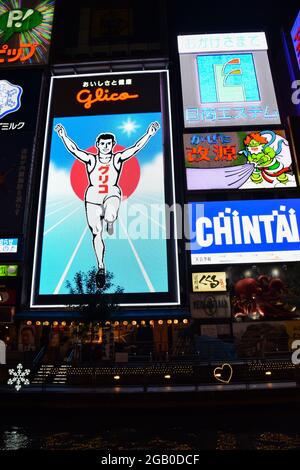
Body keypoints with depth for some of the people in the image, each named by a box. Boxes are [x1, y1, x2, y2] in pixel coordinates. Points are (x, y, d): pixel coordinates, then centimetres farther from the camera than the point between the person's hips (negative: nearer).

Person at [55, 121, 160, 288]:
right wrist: (63, 136, -8)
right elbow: (74, 150, 1)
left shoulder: (117, 158, 6)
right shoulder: (91, 159, 7)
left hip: (112, 194, -1)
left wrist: (149, 134, -7)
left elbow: (136, 148, -1)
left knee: (109, 216, -37)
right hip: (92, 197, 2)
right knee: (96, 234, 1)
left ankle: (110, 222, 3)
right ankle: (101, 267, 14)